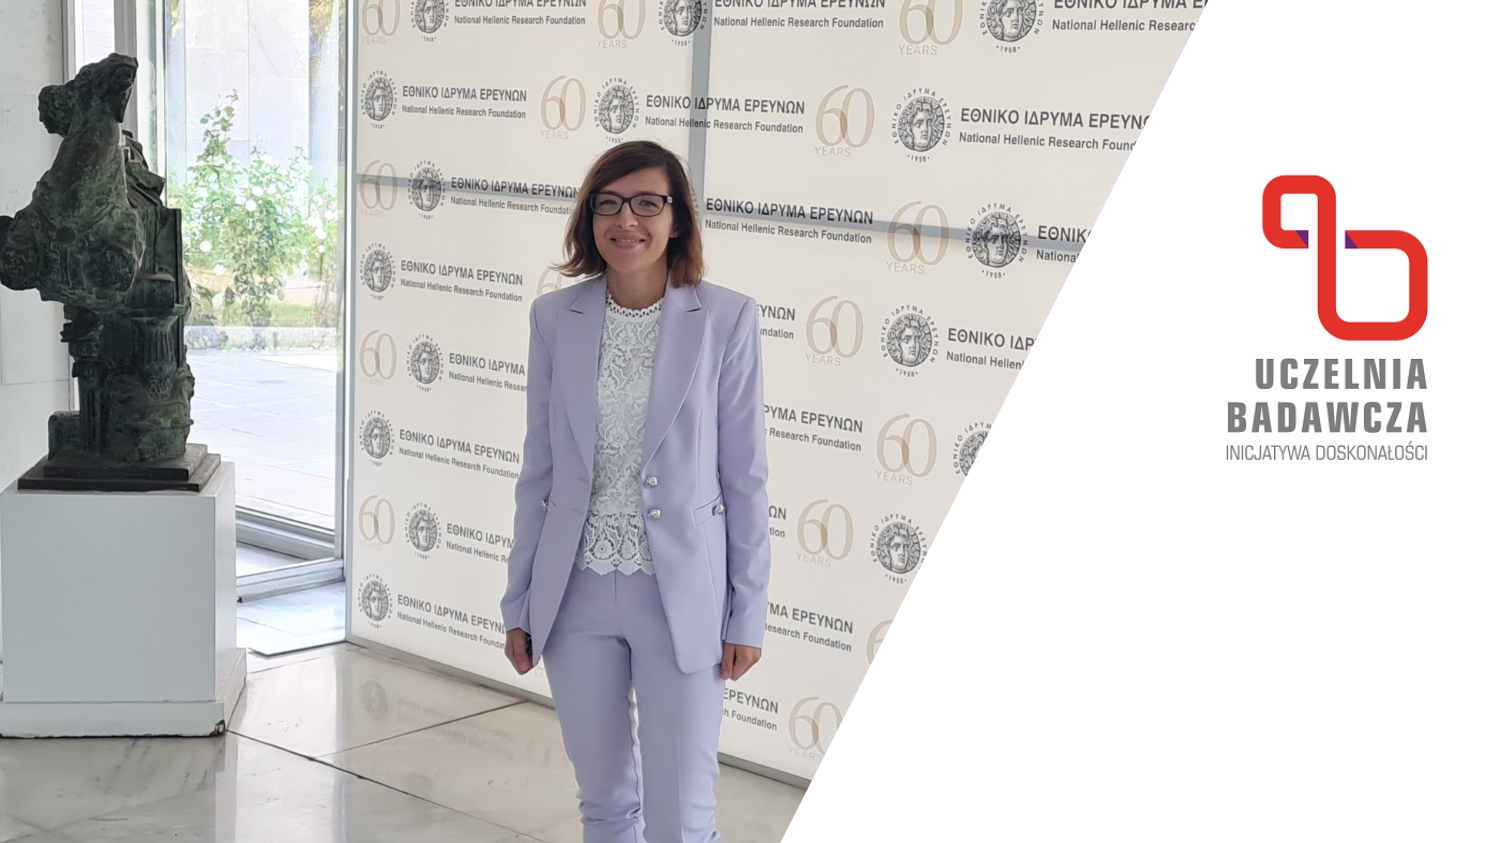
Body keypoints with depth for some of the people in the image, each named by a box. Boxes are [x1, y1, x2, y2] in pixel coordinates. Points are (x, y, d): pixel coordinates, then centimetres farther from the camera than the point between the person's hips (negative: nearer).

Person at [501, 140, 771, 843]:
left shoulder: (725, 319, -6)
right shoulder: (555, 318, 2)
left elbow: (745, 476, -3)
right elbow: (539, 469, 8)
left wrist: (748, 613, -4)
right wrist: (520, 602, 8)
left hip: (680, 596, -3)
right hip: (577, 593, 3)